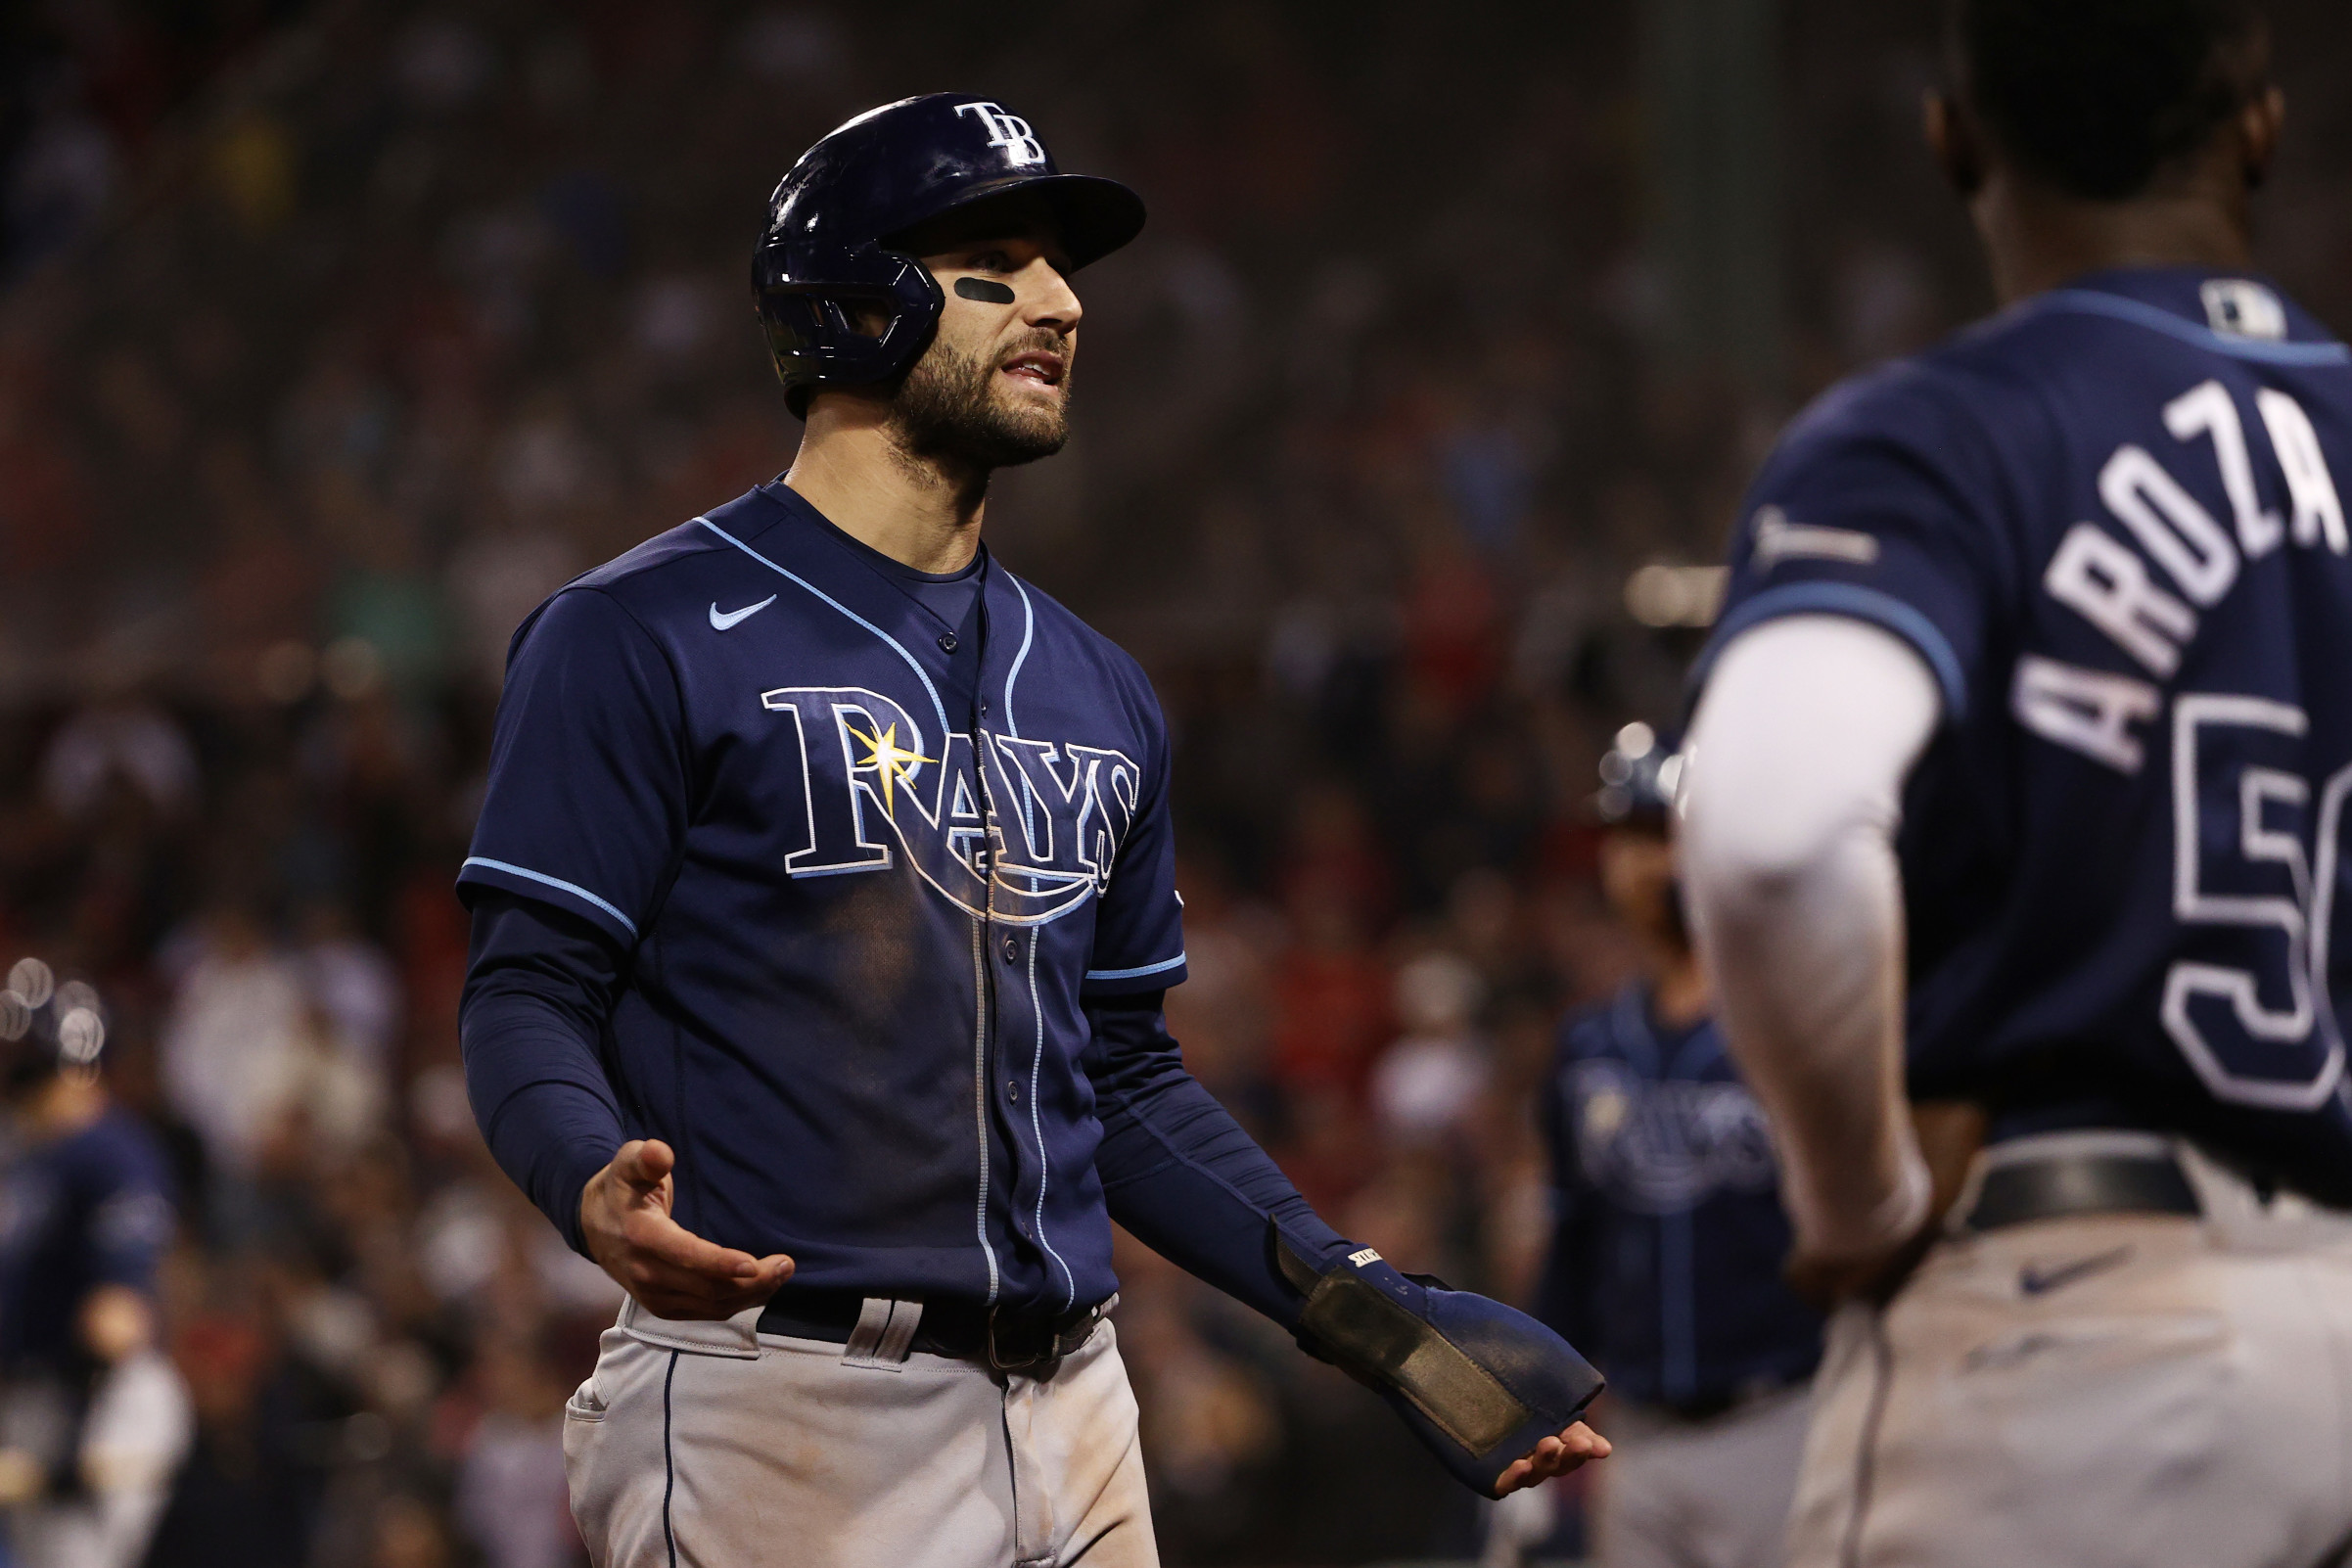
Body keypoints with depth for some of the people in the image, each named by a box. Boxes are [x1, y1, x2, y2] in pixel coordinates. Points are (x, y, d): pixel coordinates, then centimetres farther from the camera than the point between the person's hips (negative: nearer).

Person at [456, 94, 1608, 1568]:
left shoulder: (1098, 697, 18)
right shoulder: (642, 637, -3)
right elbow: (529, 992, -7)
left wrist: (1366, 1309, 13)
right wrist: (595, 1187, -28)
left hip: (1071, 1426, 7)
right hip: (781, 1416, -6)